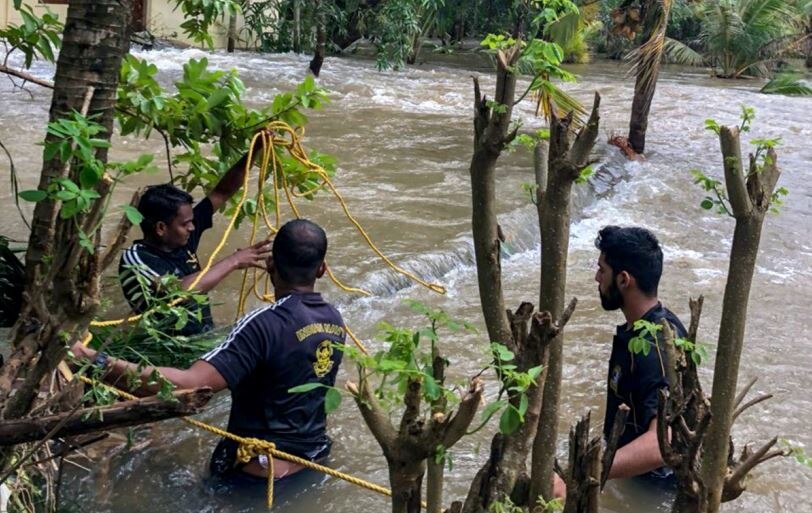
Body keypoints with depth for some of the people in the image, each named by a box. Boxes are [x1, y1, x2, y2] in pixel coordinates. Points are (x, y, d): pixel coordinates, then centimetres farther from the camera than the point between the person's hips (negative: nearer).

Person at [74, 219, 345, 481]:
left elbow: (190, 385, -39)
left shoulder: (264, 323, -26)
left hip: (260, 466, -6)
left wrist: (102, 365, -40)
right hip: (313, 455, 7)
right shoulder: (335, 319, -3)